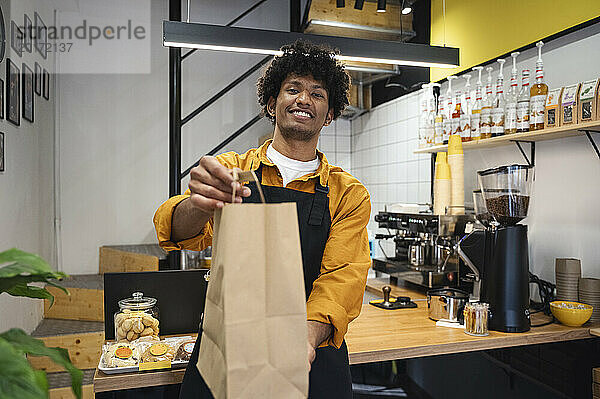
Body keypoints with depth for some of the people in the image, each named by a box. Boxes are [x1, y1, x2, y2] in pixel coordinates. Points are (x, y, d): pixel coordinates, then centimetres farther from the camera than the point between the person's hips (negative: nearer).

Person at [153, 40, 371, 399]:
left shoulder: (350, 195, 1)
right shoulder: (232, 171, 1)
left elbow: (341, 277, -11)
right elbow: (183, 233, -13)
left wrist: (308, 337, -30)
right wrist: (200, 204, -36)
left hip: (311, 363, 0)